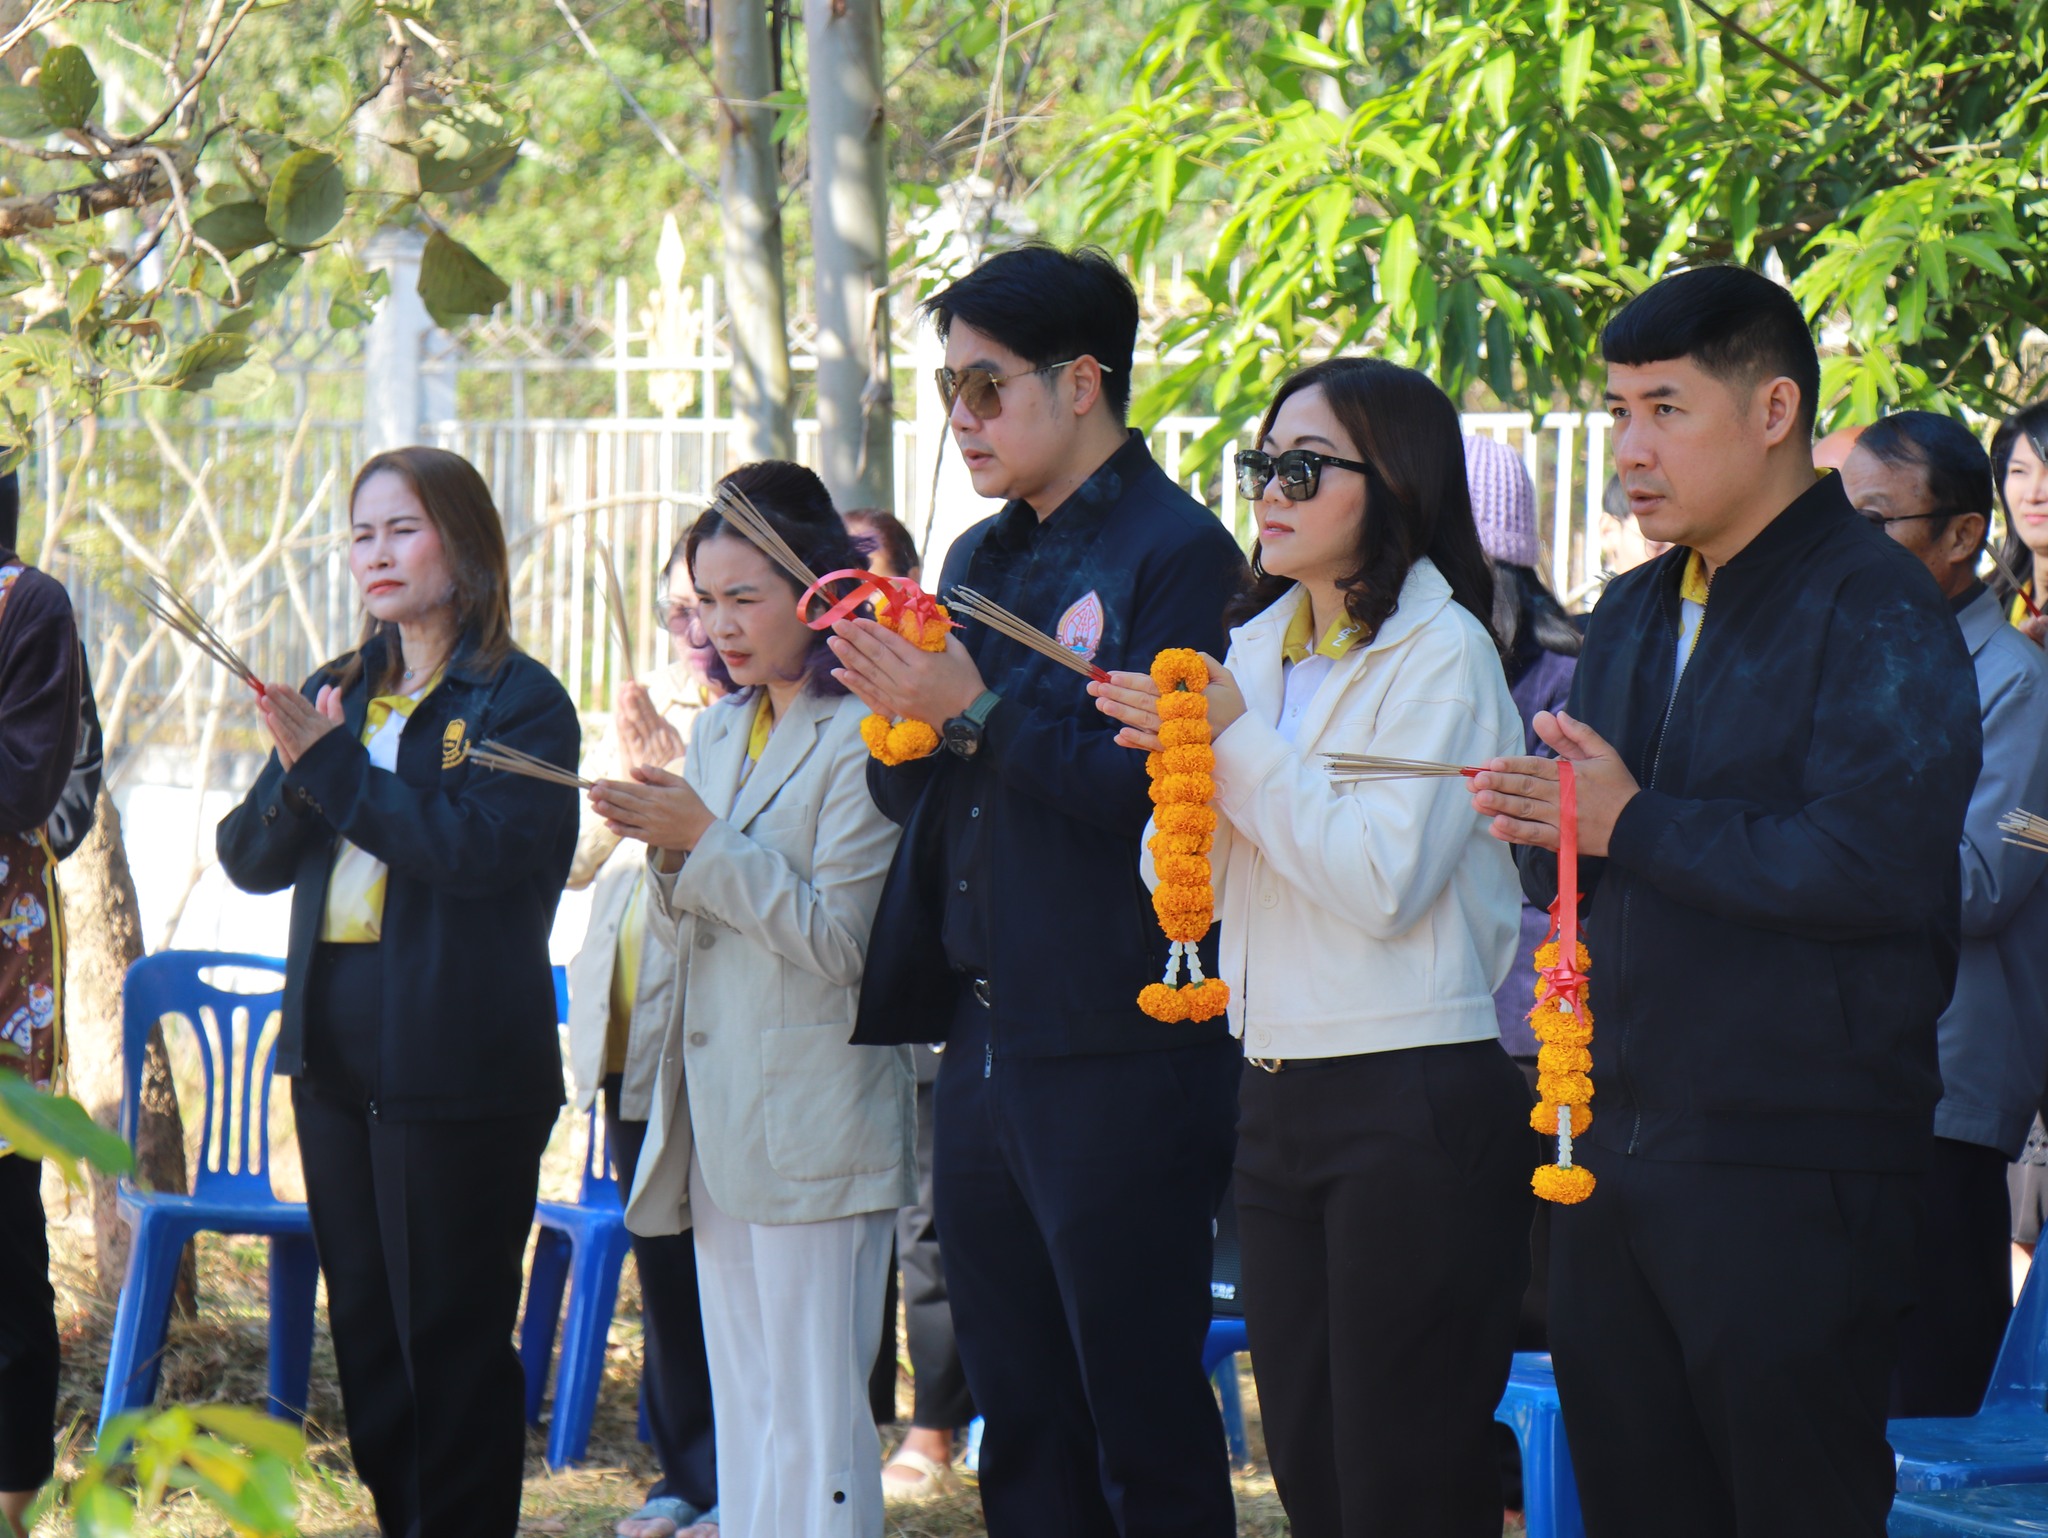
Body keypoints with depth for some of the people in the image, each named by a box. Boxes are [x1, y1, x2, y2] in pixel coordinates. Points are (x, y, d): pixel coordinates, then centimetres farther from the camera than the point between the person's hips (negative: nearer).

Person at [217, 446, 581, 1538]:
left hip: (458, 1066, -7)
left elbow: (477, 844, -20)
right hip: (336, 1055, 7)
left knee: (454, 1337, -3)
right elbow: (249, 858, 9)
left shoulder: (519, 700, -5)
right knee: (364, 1326, 11)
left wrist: (331, 764, -20)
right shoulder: (339, 693, 14)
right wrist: (295, 776, -11)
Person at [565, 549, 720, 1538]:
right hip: (630, 1026, 6)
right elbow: (572, 861, 12)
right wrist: (623, 772, -3)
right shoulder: (643, 708, 16)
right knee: (662, 1261, 11)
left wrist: (675, 773, -19)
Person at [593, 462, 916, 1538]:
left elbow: (839, 936, -16)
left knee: (811, 1420, -8)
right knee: (741, 1412, 11)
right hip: (718, 1120, 8)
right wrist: (667, 851, -3)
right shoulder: (719, 731, 15)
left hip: (812, 1117, -8)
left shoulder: (860, 738, -10)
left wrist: (705, 841, -17)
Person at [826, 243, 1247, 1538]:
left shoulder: (1175, 549, -9)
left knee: (1147, 1434, -3)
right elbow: (924, 801, 16)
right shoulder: (981, 559, 16)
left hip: (1119, 1055, -8)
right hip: (984, 1044, 8)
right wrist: (896, 712, -3)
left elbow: (1154, 786, -19)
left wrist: (973, 711, -17)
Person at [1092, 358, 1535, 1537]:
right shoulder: (1258, 649, 13)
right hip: (1278, 1093, 8)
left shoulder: (1442, 653, -8)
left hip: (1414, 1097, -8)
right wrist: (1180, 756, -5)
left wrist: (1238, 743, -16)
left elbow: (1385, 881, -19)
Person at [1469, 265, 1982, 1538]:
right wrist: (1546, 829, -4)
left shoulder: (1876, 610, -10)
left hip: (1801, 1165, -8)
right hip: (1621, 1142, 8)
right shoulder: (1636, 615, 18)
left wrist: (1637, 825, -15)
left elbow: (1873, 863, -23)